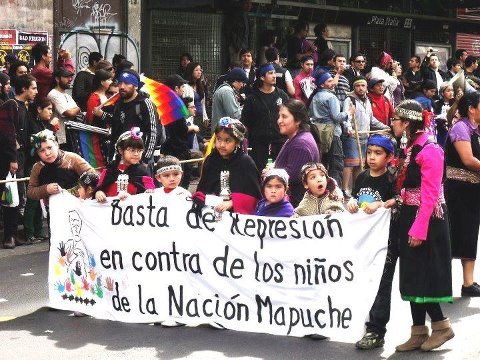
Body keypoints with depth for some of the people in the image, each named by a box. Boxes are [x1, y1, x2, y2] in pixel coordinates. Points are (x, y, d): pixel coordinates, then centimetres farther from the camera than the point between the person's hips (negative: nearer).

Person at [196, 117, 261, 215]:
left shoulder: (246, 162, 0)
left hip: (238, 211, -4)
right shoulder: (210, 160, 14)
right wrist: (200, 199, -3)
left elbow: (251, 193, -6)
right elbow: (203, 188, 17)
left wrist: (231, 203, -14)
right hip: (212, 209, 5)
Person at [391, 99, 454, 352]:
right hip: (410, 217, 9)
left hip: (427, 220, -9)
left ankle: (442, 326, 10)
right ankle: (418, 333, 15)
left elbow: (430, 195, -19)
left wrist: (419, 229, -21)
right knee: (412, 276, 9)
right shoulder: (409, 147, 11)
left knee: (422, 276, -4)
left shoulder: (429, 150, -16)